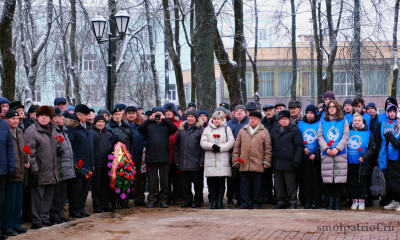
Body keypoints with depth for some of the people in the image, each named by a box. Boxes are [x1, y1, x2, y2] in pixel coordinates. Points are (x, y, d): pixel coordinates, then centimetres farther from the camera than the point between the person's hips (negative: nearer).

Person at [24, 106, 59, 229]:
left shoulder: (53, 130, 14)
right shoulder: (31, 131, -9)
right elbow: (30, 153, -13)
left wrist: (56, 167, 17)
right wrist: (34, 170, -17)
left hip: (51, 171, 7)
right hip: (40, 172, -7)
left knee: (49, 195, 12)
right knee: (37, 196, -2)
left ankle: (45, 218, 23)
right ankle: (36, 221, 5)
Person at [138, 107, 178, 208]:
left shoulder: (166, 125, 10)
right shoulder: (149, 125, 12)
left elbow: (175, 129, -7)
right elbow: (140, 129, -4)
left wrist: (164, 119, -10)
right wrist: (149, 119, -9)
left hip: (164, 157, 0)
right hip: (151, 157, 0)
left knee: (164, 180, 4)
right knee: (152, 180, 4)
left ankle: (163, 200, 12)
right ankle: (152, 200, 10)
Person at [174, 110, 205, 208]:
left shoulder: (200, 129, -2)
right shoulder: (181, 129, 14)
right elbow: (177, 146, 17)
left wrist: (202, 160, -12)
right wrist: (176, 159, 11)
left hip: (196, 163, -5)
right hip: (183, 162, 5)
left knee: (197, 183, 4)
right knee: (184, 183, 7)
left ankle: (197, 200, 14)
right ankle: (187, 200, 17)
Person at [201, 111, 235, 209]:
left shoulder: (227, 129, 12)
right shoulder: (207, 129, 16)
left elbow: (231, 142, 1)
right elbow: (202, 142, 5)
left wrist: (220, 148, -11)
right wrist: (212, 146, -12)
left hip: (223, 160, -1)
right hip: (210, 159, 1)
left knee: (221, 181, -4)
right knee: (211, 182, -2)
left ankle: (220, 201, 2)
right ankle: (213, 200, 7)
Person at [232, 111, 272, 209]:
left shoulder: (264, 132, 7)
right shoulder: (242, 131, 13)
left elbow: (268, 148, 5)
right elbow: (236, 147, 14)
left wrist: (266, 162, -1)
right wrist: (235, 160, 7)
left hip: (258, 164, -2)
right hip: (244, 164, 2)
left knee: (257, 185, 3)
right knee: (244, 184, 3)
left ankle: (256, 203, 14)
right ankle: (245, 203, 9)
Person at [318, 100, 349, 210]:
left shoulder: (343, 121, 8)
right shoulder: (323, 121, 12)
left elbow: (345, 137, 1)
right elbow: (320, 136, 5)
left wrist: (337, 149, -11)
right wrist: (326, 148, -9)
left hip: (340, 154, -1)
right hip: (326, 154, 1)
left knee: (339, 179, -4)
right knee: (328, 179, -1)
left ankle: (337, 201, 7)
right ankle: (331, 200, 9)